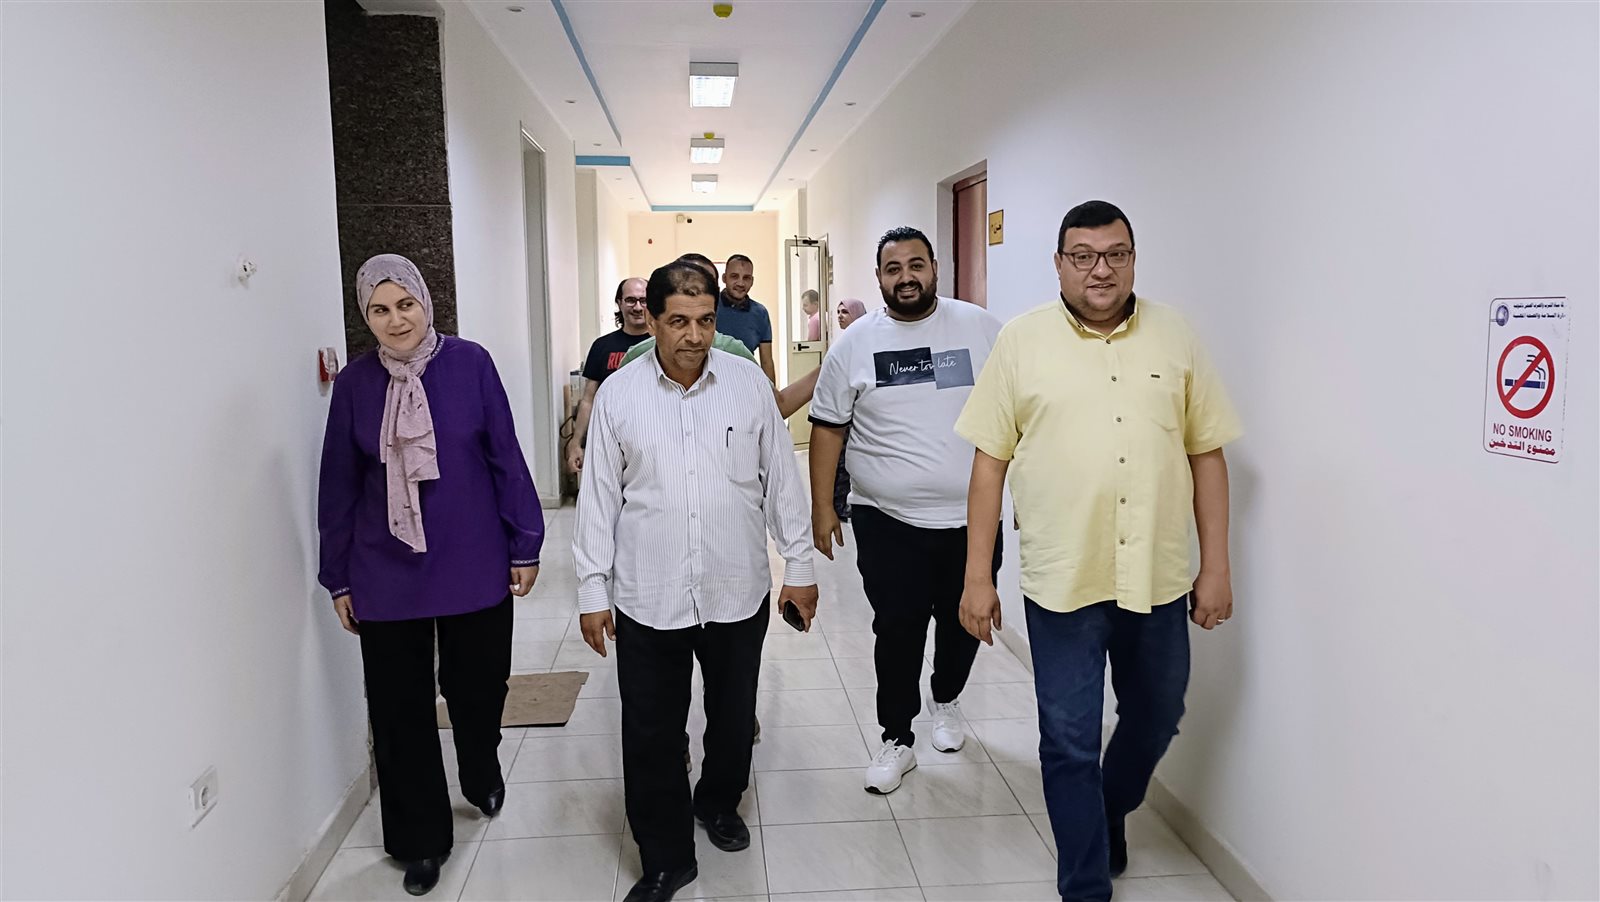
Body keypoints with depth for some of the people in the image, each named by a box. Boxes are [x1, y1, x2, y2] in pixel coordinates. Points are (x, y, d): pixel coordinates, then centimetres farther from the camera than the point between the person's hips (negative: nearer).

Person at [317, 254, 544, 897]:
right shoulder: (355, 384, -2)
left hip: (475, 567, -1)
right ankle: (418, 839, 29)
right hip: (386, 578, 1)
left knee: (477, 687, 13)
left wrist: (525, 544, -1)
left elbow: (506, 459, -2)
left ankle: (483, 775, 47)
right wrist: (339, 578, 7)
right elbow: (338, 487, 4)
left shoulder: (470, 364, -6)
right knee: (399, 710, 9)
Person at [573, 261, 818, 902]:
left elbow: (781, 479, 4)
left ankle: (719, 803, 46)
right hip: (648, 601, -1)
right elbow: (599, 496, 1)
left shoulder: (749, 383, -2)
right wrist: (592, 589, 1)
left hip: (738, 592, 1)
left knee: (733, 717, 18)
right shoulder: (618, 394, -3)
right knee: (651, 736, 6)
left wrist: (798, 566, 5)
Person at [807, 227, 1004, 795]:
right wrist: (822, 508, 1)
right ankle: (897, 741, 22)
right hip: (887, 522, -1)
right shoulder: (855, 344, 0)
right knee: (898, 633, 4)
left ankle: (946, 701, 44)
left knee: (963, 624, 16)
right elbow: (827, 428, 3)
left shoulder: (980, 328, -1)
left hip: (972, 517, 1)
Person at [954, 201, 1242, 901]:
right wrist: (977, 575, -4)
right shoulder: (1022, 341, -2)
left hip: (1159, 577, 3)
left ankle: (1109, 816, 49)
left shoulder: (1174, 337, 3)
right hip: (1062, 580, -3)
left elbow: (1207, 454, 6)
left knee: (1155, 718, 20)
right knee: (1070, 740, 6)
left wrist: (1217, 568, 3)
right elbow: (990, 459, -2)